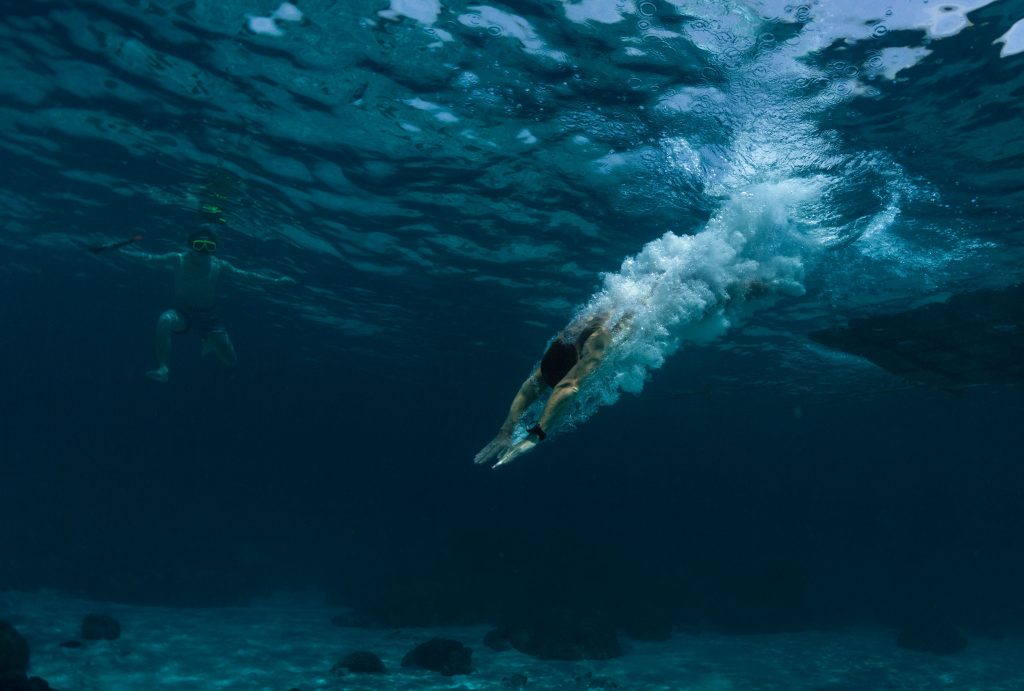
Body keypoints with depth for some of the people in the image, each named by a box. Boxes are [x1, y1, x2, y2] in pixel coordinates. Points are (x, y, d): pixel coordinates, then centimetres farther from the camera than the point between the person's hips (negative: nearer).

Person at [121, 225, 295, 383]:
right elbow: (151, 258, -4)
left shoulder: (219, 266, -2)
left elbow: (246, 275, 3)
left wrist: (276, 280, 0)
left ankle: (209, 343, 36)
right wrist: (127, 251, -14)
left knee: (230, 360, -1)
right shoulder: (179, 259, -4)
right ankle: (163, 369, -32)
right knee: (164, 321, -39)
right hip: (182, 314, -2)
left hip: (208, 318, 2)